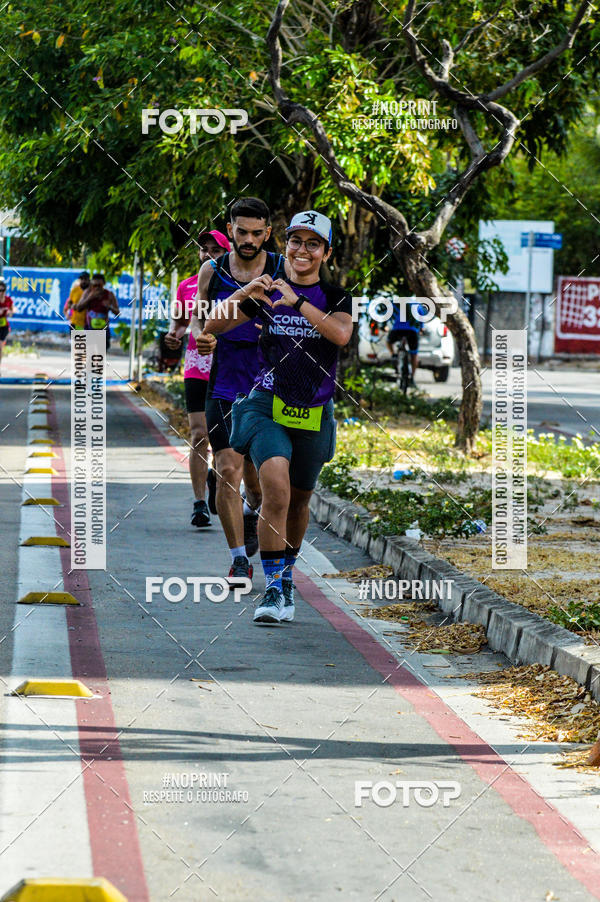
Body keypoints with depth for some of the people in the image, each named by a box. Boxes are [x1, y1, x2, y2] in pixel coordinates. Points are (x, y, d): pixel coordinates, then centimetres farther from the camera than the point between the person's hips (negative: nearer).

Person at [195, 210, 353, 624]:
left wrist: (296, 301, -28)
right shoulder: (266, 291, 1)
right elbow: (213, 326, -5)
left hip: (314, 414, 2)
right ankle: (273, 589, -17)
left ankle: (286, 575, 39)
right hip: (268, 404, -2)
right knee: (276, 489, -22)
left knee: (298, 500, 15)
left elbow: (341, 334, -21)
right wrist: (243, 294, -23)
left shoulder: (336, 297, 0)